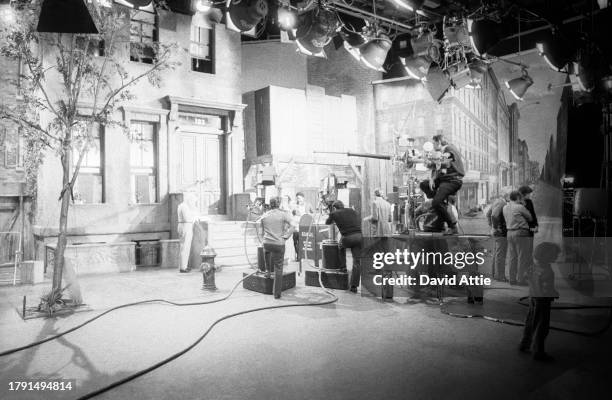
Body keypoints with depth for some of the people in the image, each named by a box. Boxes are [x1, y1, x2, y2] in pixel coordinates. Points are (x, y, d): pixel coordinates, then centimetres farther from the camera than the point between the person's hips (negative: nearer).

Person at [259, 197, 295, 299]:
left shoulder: (264, 216, 6)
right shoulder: (284, 214, -3)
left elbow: (261, 228, 11)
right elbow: (291, 227, -12)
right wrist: (285, 237, -6)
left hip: (267, 243, 3)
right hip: (279, 244, -3)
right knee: (278, 268, 4)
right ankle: (277, 293, 7)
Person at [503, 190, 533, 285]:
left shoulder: (505, 207, 9)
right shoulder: (520, 207, -10)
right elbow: (530, 218, 2)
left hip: (510, 232, 7)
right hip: (520, 232, -7)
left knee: (512, 257, 9)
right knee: (522, 257, -1)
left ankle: (512, 279, 12)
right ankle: (520, 279, 1)